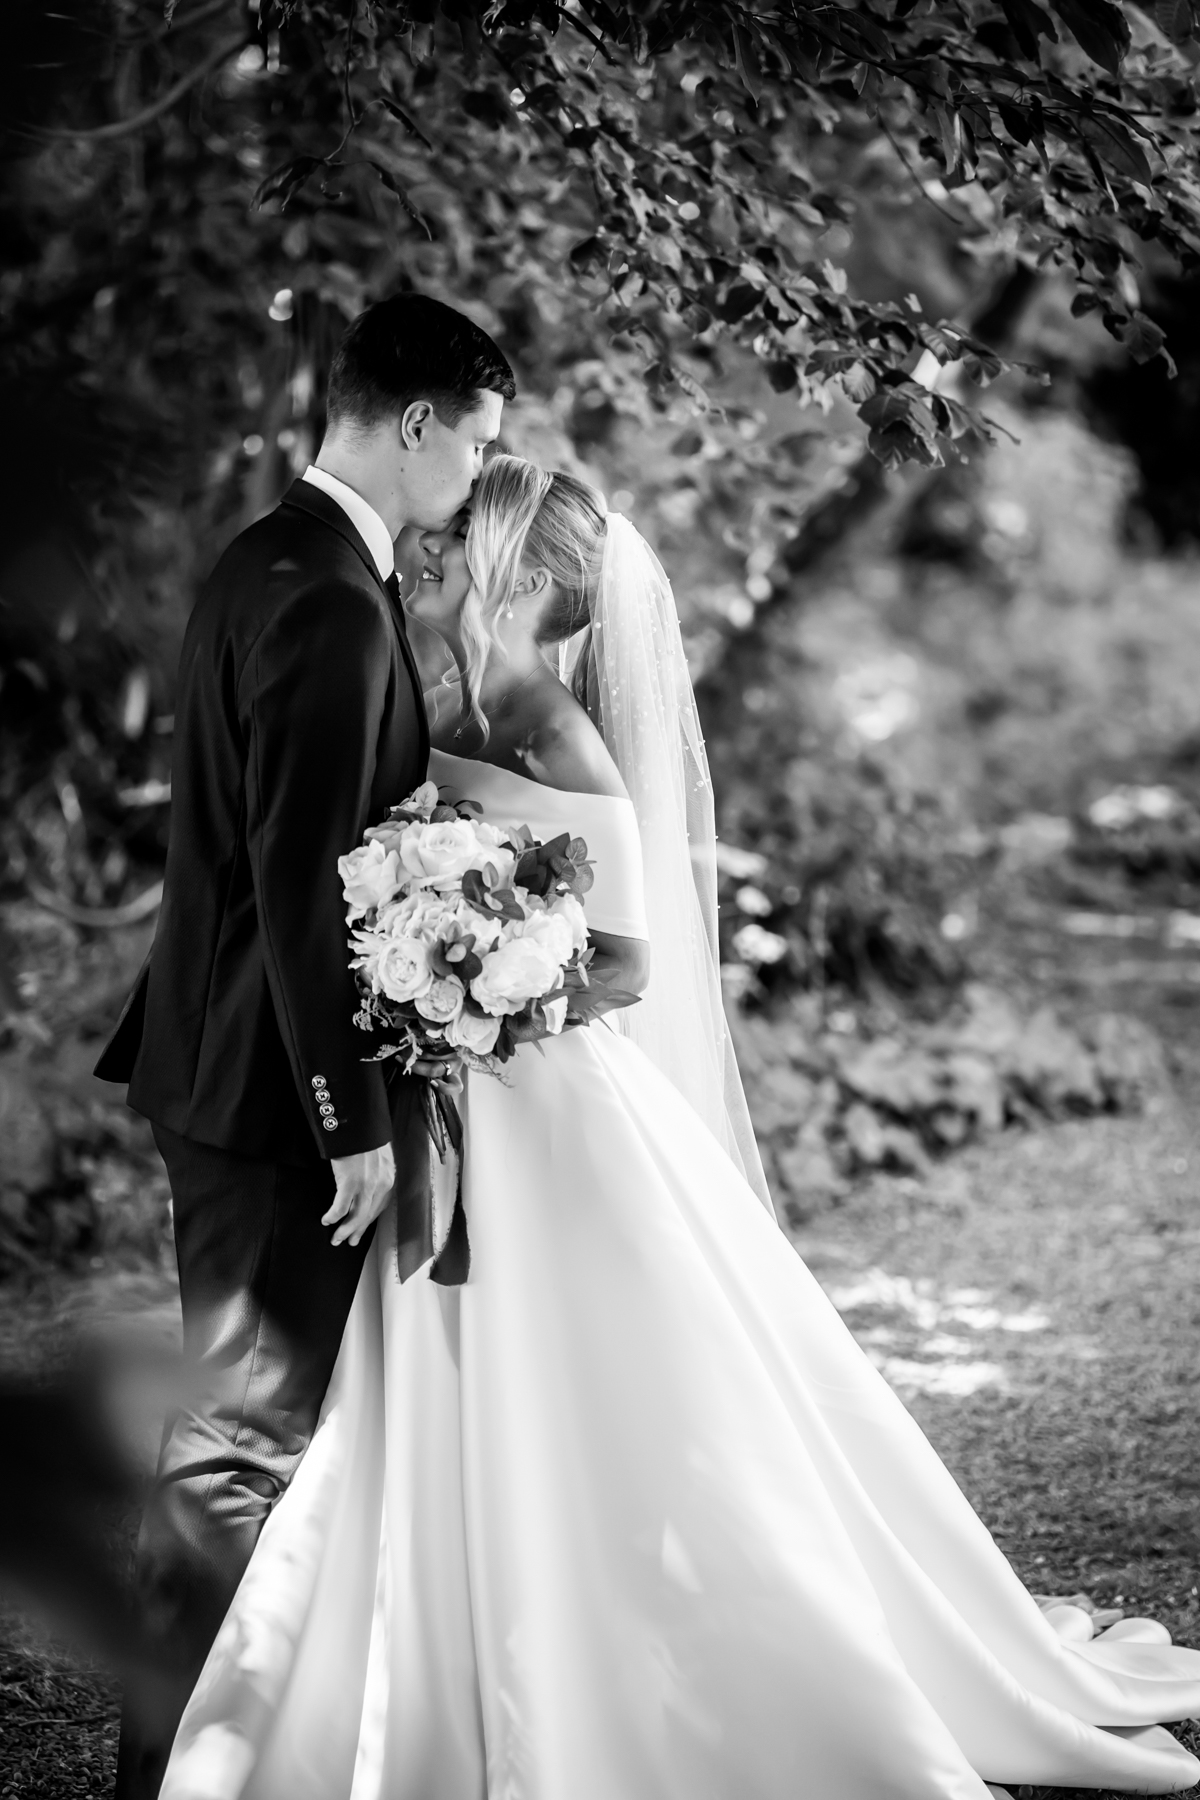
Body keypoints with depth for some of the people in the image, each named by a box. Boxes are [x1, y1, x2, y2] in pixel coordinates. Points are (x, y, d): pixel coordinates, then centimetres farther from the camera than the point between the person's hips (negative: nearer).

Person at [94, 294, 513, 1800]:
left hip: (226, 1058, 10)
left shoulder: (269, 560, 11)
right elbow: (303, 883, -24)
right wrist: (356, 1120, -21)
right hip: (270, 1078, -10)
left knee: (255, 1404, 20)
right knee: (251, 1423, -1)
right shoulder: (332, 605, -21)